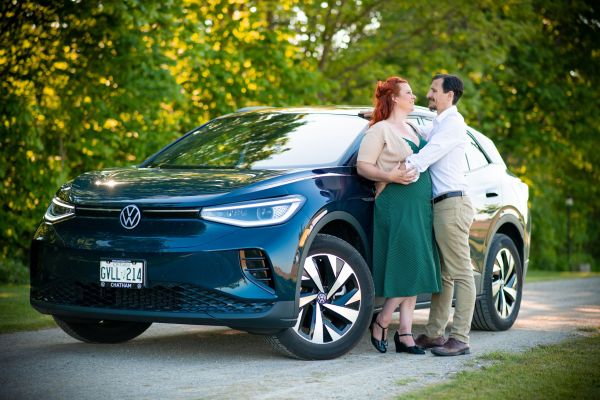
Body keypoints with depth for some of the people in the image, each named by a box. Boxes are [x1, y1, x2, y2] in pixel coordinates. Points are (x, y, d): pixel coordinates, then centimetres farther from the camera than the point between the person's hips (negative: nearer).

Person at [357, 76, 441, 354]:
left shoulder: (413, 130, 21)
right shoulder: (380, 130, -3)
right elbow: (363, 166, -9)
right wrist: (390, 176, -21)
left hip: (420, 205, 8)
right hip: (395, 204, -8)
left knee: (414, 270, 5)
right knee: (405, 268, -14)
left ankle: (405, 334, 7)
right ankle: (381, 323, 2)